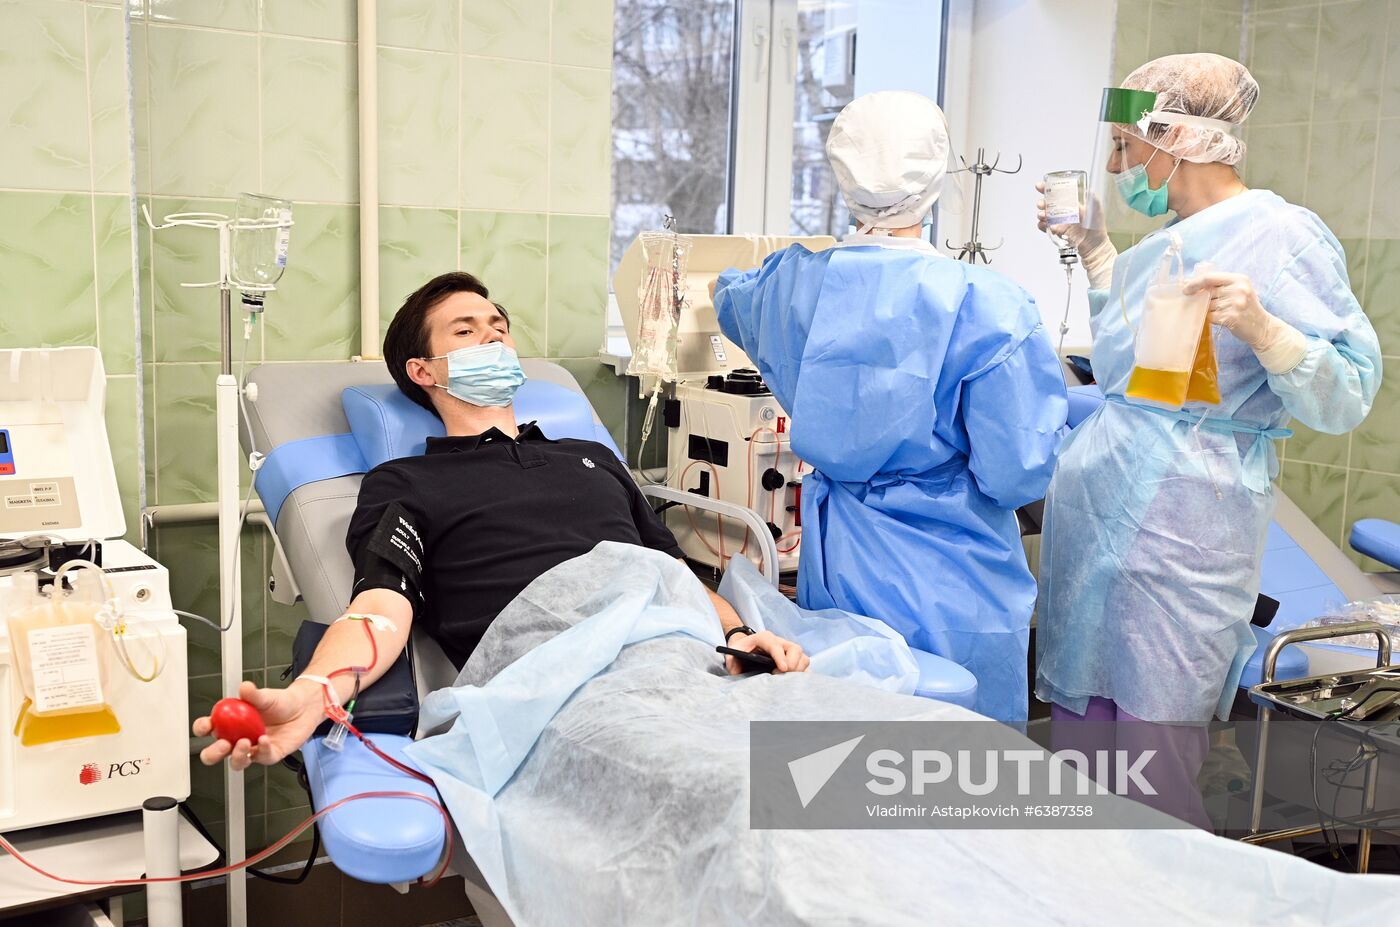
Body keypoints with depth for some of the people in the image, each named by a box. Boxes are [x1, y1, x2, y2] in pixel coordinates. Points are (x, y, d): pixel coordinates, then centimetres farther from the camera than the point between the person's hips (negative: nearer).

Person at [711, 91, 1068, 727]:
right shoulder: (986, 307, -20)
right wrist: (1061, 405, 1)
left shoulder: (792, 283, -5)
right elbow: (1017, 476, -20)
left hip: (833, 572, 5)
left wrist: (727, 283, 46)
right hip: (951, 591, -4)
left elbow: (732, 300, 21)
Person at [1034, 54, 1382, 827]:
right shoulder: (1168, 240, 14)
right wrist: (1093, 247, 26)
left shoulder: (1281, 234, -10)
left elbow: (1346, 400, -15)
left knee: (1153, 759, -2)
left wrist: (1262, 330, -31)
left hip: (1176, 526, -8)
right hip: (1094, 506, 8)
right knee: (1076, 720, 15)